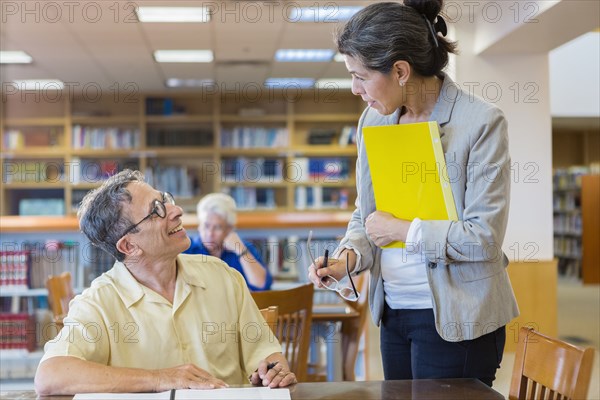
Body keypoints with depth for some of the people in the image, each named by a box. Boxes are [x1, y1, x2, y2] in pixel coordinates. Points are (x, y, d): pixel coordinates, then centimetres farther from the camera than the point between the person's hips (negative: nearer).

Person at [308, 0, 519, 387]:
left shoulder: (482, 122, -13)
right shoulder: (373, 121, 5)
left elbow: (484, 237, -17)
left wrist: (401, 229, -13)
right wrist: (347, 258, -8)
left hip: (454, 317, -6)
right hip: (393, 310, 6)